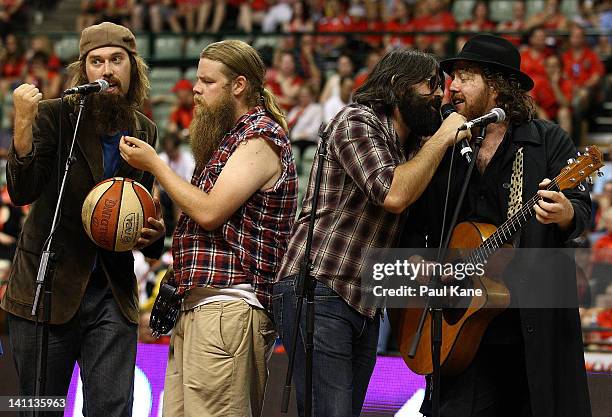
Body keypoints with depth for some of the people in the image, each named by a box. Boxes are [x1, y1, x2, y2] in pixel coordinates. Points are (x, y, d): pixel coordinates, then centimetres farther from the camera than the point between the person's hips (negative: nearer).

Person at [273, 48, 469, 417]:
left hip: (364, 305, 9)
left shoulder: (410, 150, 20)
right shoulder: (356, 121, -6)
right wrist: (443, 138, -11)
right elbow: (392, 194, -21)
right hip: (317, 292, -9)